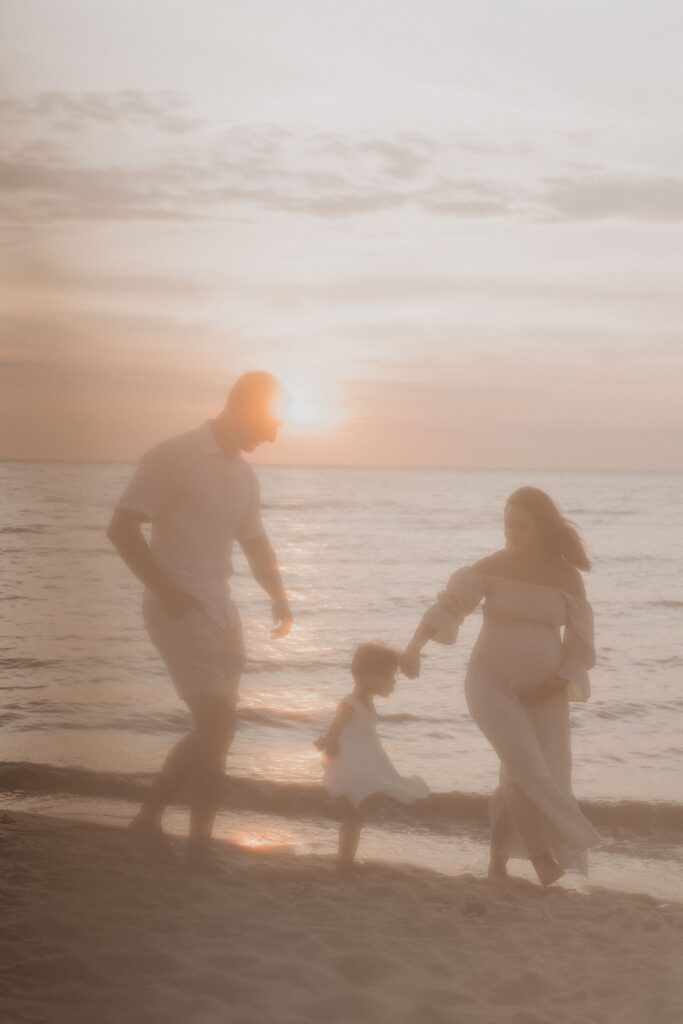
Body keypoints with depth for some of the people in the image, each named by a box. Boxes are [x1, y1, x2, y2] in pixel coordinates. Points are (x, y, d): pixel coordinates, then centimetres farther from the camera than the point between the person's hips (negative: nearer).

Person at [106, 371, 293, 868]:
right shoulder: (174, 457, -10)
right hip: (179, 609, -8)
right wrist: (167, 590, -21)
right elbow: (122, 528, -14)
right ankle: (150, 816, 2)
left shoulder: (244, 475, 13)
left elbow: (256, 543, 22)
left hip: (220, 610, 8)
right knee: (218, 721, -15)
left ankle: (202, 845, 16)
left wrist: (279, 598, 4)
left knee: (215, 729, 7)